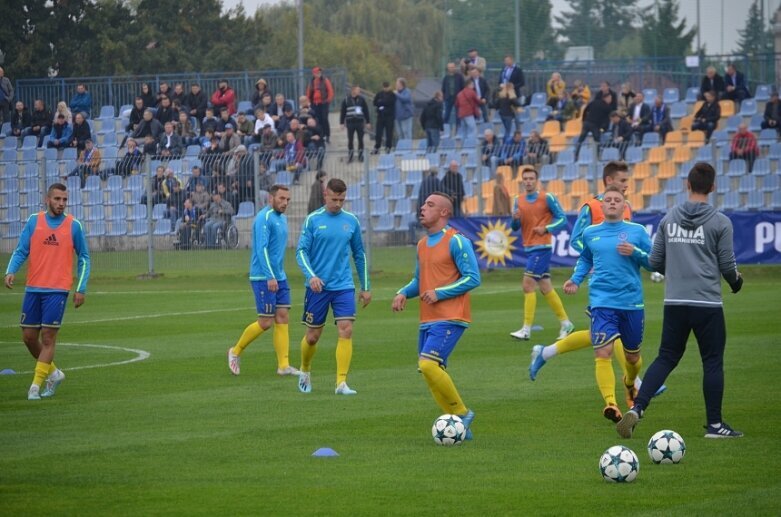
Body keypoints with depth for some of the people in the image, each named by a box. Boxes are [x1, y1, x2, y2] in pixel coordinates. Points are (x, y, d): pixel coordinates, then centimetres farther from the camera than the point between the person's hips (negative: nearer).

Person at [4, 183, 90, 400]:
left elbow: (83, 258, 8)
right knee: (29, 337, 6)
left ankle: (36, 385, -3)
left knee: (48, 337, -8)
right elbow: (21, 251, 4)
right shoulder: (34, 221, 5)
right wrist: (11, 271, -15)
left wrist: (81, 289, 1)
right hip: (33, 288, 3)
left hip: (57, 290, -3)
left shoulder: (73, 225, 1)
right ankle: (53, 372, 27)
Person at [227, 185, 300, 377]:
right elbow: (261, 248, -21)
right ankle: (236, 351, 13)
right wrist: (270, 277, -27)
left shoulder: (282, 218, 15)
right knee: (266, 322, -5)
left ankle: (283, 365, 1)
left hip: (279, 278, 8)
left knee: (282, 318, 1)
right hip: (263, 278, -8)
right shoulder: (264, 218, -14)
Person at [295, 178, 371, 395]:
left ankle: (341, 382, -11)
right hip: (318, 286, -2)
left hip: (344, 286, 2)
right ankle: (305, 371, 33)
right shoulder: (313, 220, -2)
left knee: (346, 330, -13)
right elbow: (301, 251, -5)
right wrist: (311, 275, -22)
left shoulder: (351, 221, 6)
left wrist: (366, 287, 14)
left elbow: (359, 255, 14)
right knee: (313, 335, 6)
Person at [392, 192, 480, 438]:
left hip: (450, 318, -9)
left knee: (429, 364, -21)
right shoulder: (423, 244, 15)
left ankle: (462, 413, -5)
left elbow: (472, 278, -13)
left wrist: (439, 293, -17)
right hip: (428, 320, 9)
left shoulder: (456, 242, -9)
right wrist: (403, 293, 6)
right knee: (430, 371, 6)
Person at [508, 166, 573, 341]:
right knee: (545, 287, 11)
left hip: (542, 247, -7)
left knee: (528, 284, -13)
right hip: (529, 248, 7)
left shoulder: (547, 198, -7)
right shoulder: (518, 201, 9)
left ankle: (526, 329, -12)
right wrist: (515, 219, -12)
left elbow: (562, 219, -5)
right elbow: (515, 228, 11)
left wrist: (546, 228, -20)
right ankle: (566, 323, 23)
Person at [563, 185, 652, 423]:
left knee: (632, 356, 15)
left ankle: (630, 383, 48)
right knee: (602, 353, -19)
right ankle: (610, 403, -26)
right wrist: (576, 279, 10)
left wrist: (635, 253, -15)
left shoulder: (637, 231, 2)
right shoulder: (590, 233, 8)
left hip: (632, 302, 0)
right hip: (602, 302, 0)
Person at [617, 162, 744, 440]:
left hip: (674, 303, 4)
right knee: (713, 362, 7)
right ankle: (714, 424, 11)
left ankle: (636, 409, -4)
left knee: (666, 358, 12)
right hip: (708, 303, -4)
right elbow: (727, 265, -2)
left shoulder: (669, 219, 5)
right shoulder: (720, 222, -6)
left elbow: (655, 262, 9)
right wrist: (736, 280, 21)